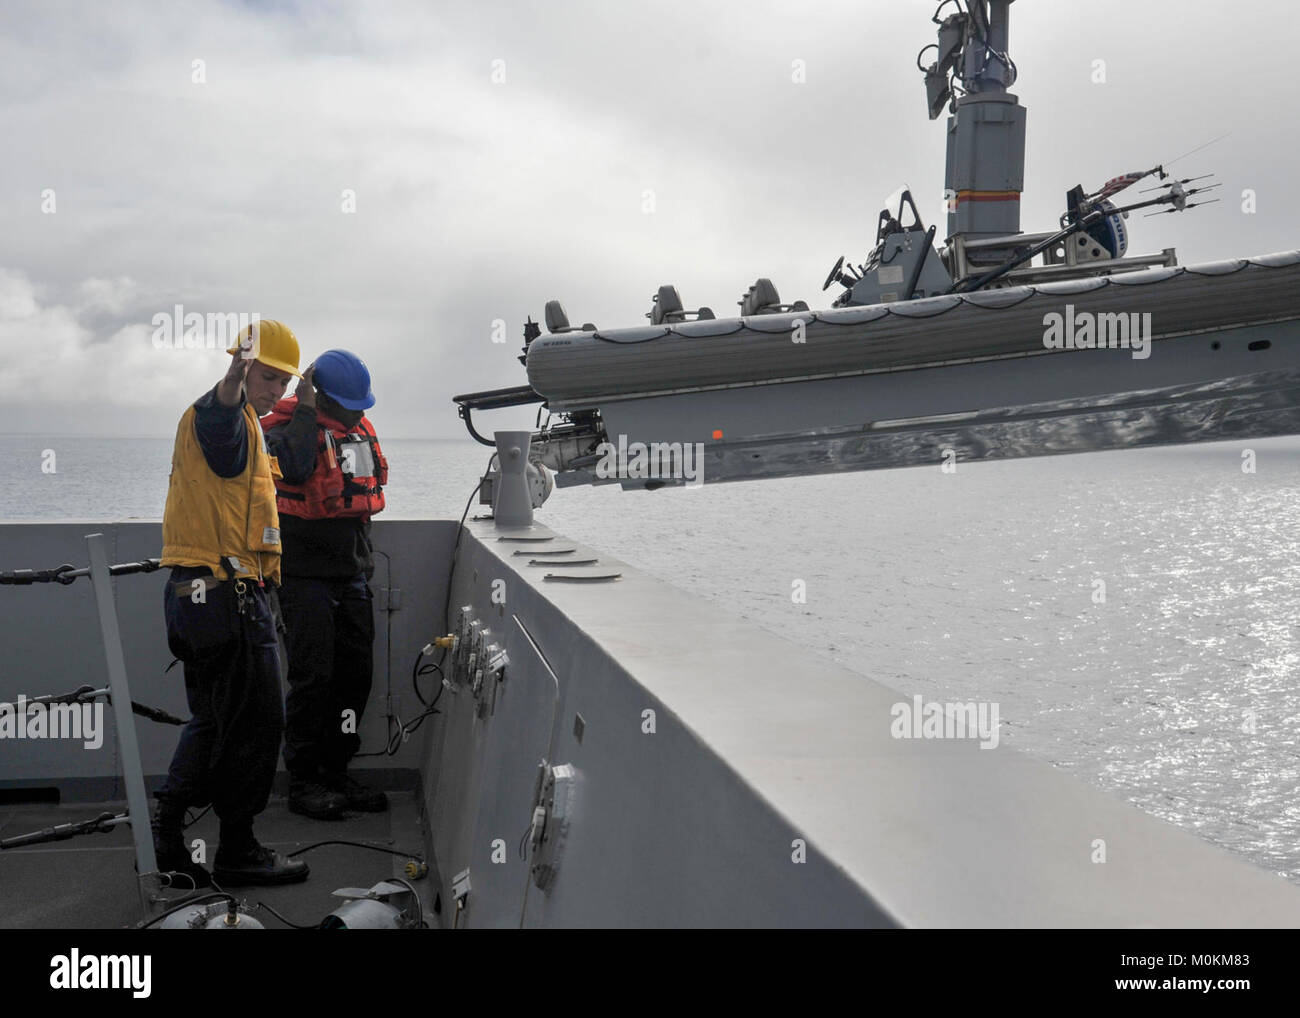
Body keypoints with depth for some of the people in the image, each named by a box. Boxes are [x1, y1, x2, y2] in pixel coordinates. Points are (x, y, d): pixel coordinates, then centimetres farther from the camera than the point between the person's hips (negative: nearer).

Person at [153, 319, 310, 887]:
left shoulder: (243, 426, 22)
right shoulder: (222, 419, -11)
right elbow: (220, 407, -36)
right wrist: (235, 378, -58)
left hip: (201, 598, 10)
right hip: (228, 595, -10)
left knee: (215, 722, 18)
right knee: (256, 723, -3)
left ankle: (167, 829, 21)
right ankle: (238, 852, 6)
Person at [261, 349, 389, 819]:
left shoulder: (361, 428, 12)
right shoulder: (288, 427, -10)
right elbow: (294, 466, -34)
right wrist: (306, 409, -24)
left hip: (352, 573, 7)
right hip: (306, 575, -7)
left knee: (355, 674, 9)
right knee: (313, 677, -6)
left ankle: (336, 771, 21)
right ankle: (302, 782, 5)